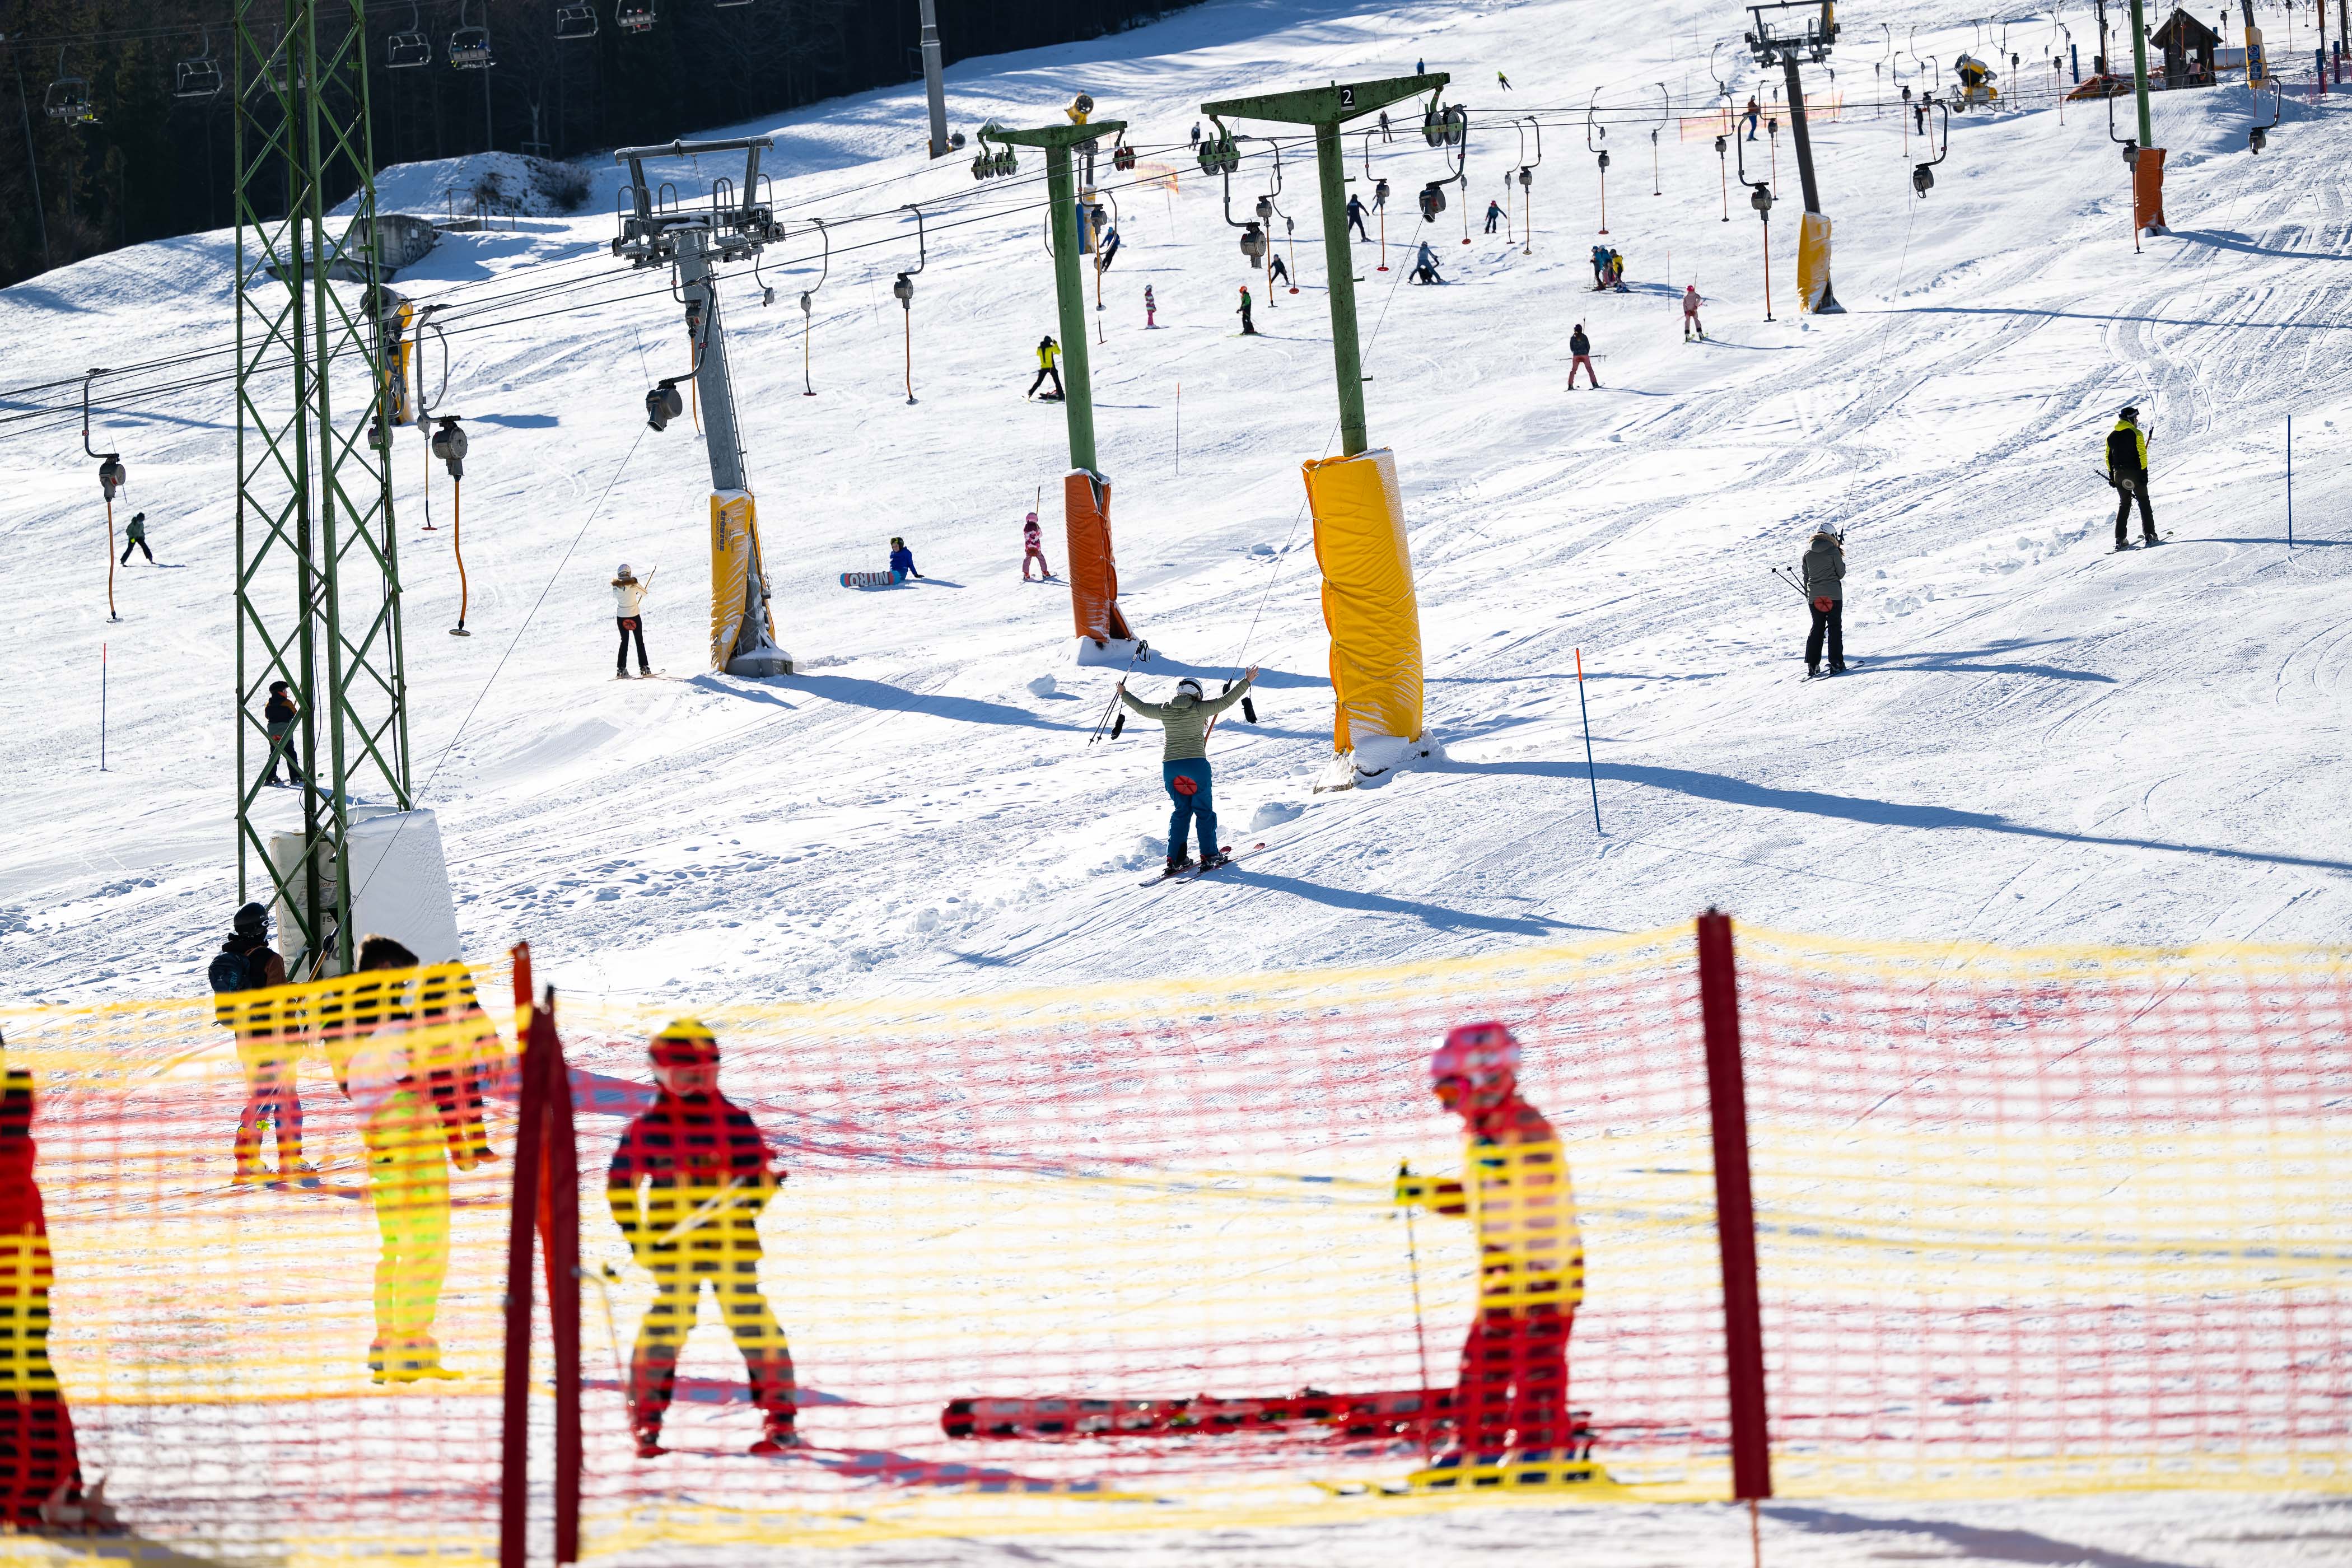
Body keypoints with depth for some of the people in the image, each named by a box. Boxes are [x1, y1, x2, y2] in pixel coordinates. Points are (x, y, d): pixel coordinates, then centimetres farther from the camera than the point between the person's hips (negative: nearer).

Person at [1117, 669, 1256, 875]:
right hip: (1196, 764, -4)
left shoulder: (1164, 710, 6)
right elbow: (1226, 701, 0)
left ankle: (1175, 858, 8)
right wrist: (1246, 682, 11)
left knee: (1181, 811, 14)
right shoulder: (1199, 709, -4)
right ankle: (1209, 855, 3)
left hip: (1170, 767, 4)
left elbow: (1142, 708, 21)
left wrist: (1125, 695, 39)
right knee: (1204, 810, 7)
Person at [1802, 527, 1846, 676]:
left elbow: (1805, 575, 10)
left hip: (1814, 596, 4)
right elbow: (1841, 573, -5)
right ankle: (1836, 663, -3)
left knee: (1817, 627, 12)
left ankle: (1812, 665, 7)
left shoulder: (1808, 552, 4)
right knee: (1835, 627, 3)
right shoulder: (1833, 551, -9)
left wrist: (1808, 594, 22)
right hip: (1833, 594, -4)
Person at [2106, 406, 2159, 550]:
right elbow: (2142, 455, -13)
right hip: (2135, 473, -4)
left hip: (2119, 474, 4)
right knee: (2144, 503, 5)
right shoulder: (2136, 434, -8)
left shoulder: (2111, 436, 8)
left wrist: (2112, 476, 15)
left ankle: (2120, 539, 4)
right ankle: (2149, 535, -2)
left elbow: (2109, 457, 10)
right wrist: (2144, 473, -11)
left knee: (2124, 504, 12)